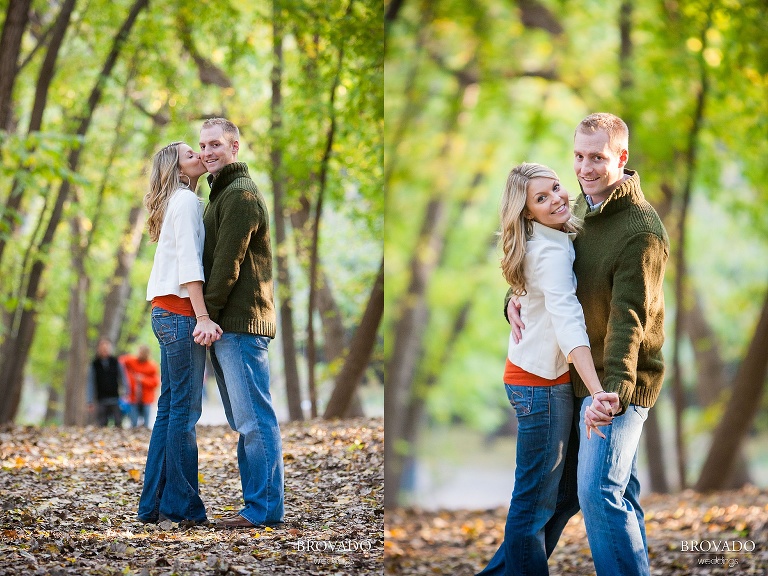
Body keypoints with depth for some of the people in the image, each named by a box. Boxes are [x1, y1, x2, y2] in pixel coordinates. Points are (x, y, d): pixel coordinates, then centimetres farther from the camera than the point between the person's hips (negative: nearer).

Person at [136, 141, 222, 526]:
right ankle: (182, 506, -7)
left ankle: (153, 505, 11)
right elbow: (188, 262, -16)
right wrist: (203, 317, -21)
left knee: (170, 407, 9)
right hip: (180, 311, -10)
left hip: (167, 313, 10)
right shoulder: (187, 200, -7)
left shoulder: (176, 202, 23)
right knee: (185, 409, -8)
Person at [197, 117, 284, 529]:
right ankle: (257, 502, 14)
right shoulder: (223, 193, 23)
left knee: (254, 418, -9)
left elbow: (227, 264, -16)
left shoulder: (240, 194, -10)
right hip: (227, 326, 11)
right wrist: (210, 320, 16)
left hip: (239, 323, -11)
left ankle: (264, 508, -9)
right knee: (243, 421, 11)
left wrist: (208, 316, -15)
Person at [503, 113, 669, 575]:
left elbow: (628, 317, -29)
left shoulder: (641, 230, -21)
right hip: (581, 374, 8)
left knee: (598, 490, -14)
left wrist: (614, 389, -39)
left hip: (620, 380, -8)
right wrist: (515, 298, -2)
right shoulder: (581, 208, 6)